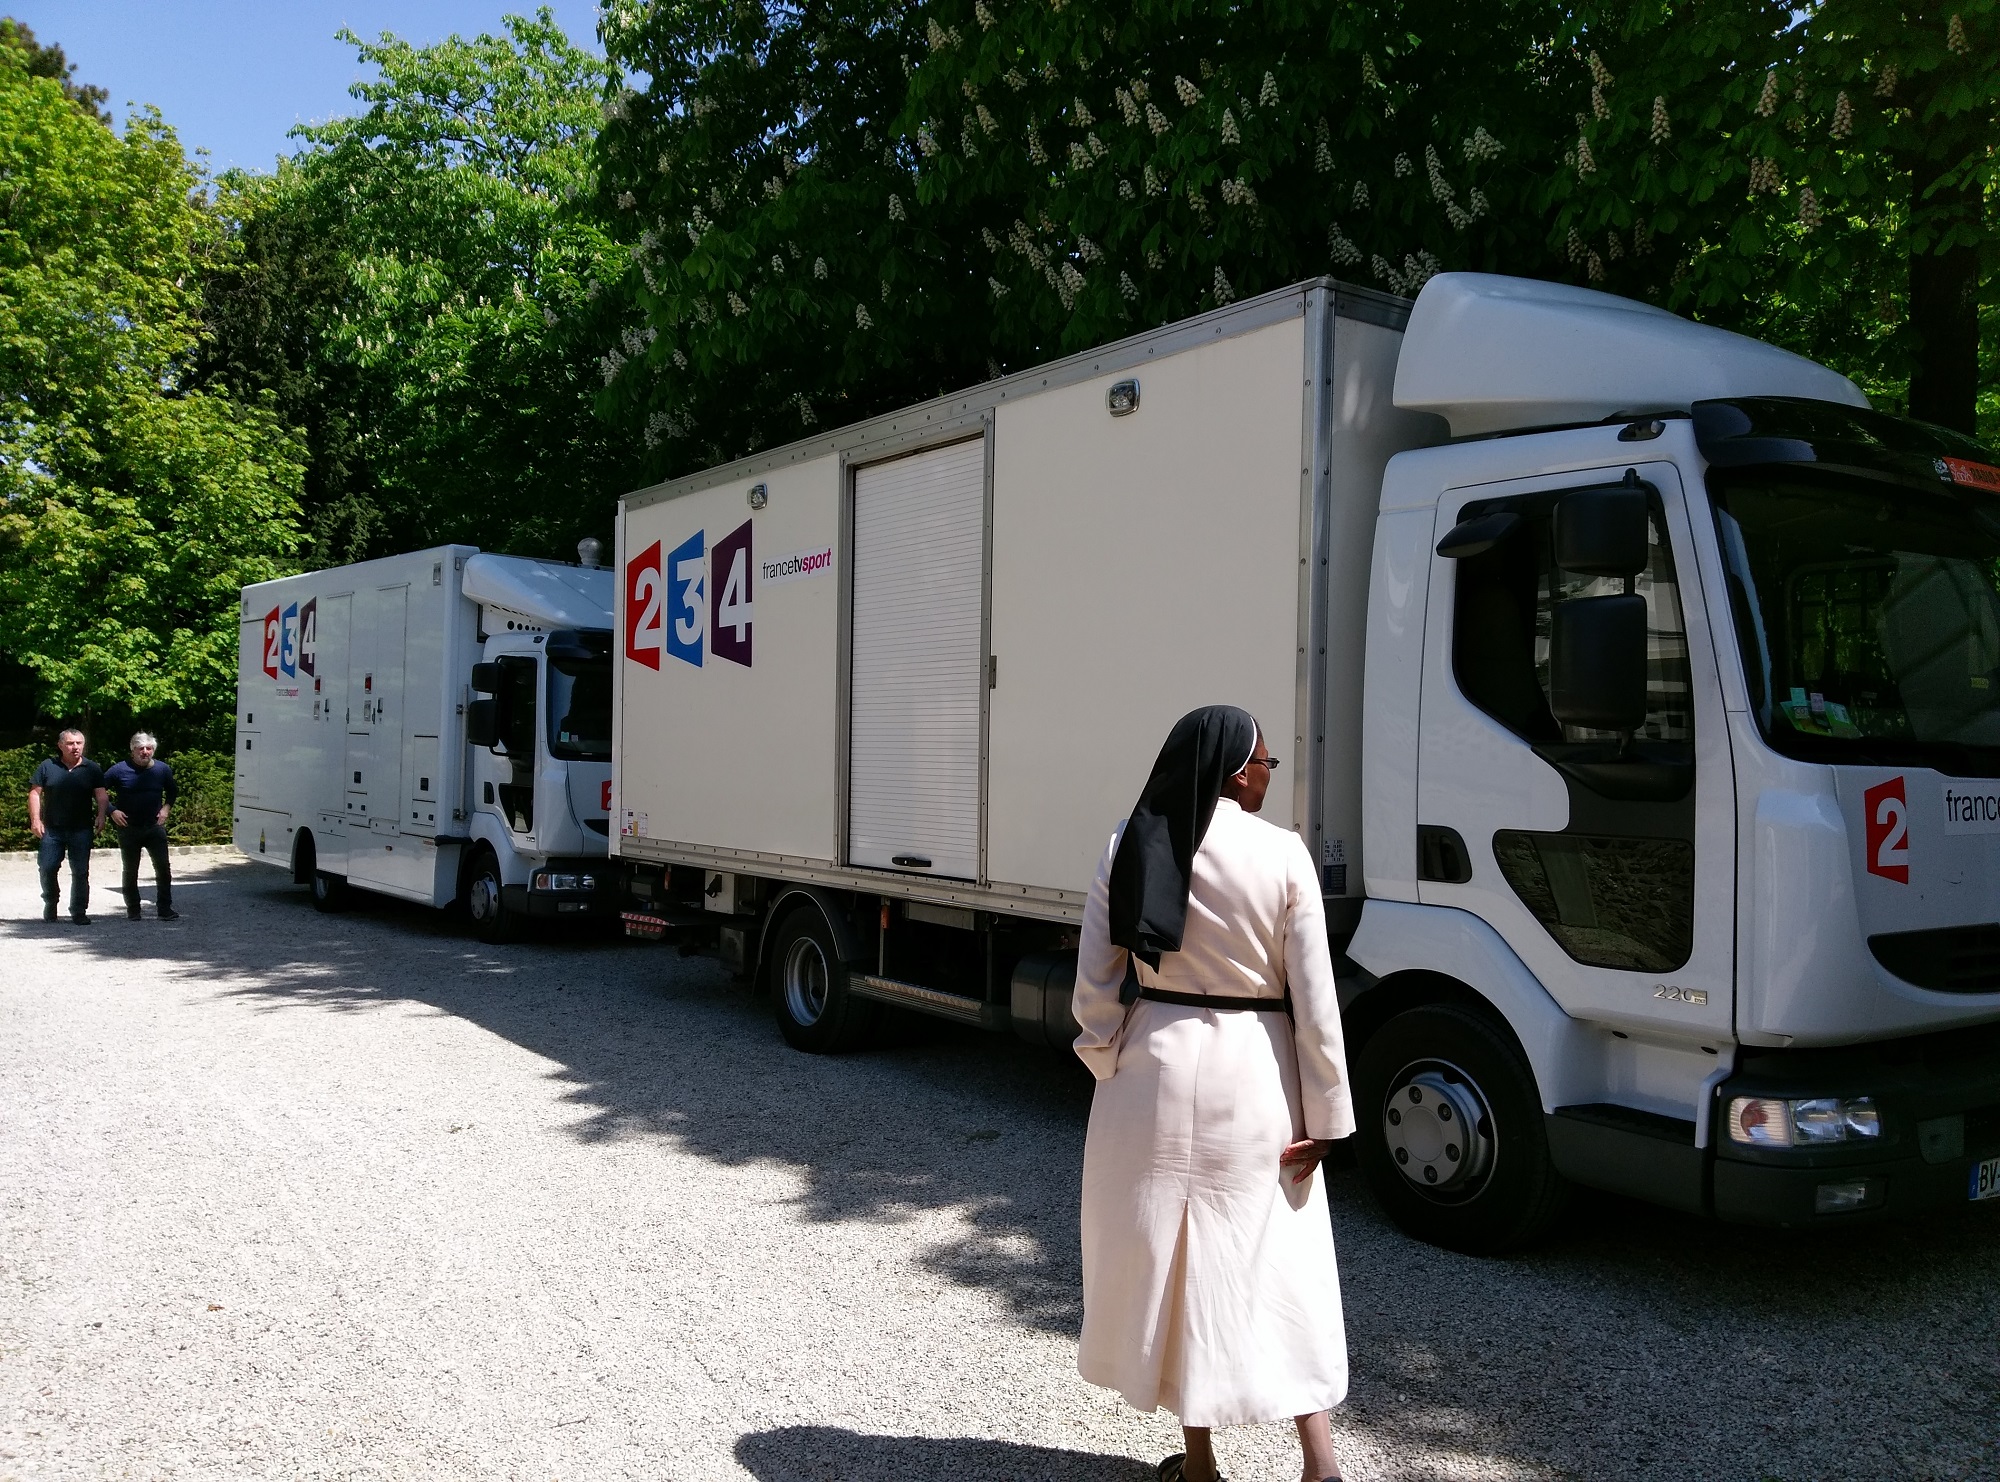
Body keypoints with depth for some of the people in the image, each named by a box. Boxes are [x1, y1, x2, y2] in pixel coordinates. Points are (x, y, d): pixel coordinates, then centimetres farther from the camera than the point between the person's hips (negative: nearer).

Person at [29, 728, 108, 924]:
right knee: (47, 868, 2)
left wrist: (101, 815, -14)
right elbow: (35, 793, 5)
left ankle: (79, 912, 6)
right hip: (51, 829, 1)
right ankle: (50, 903, 26)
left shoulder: (92, 769, 5)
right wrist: (35, 819, -4)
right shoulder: (47, 767, 5)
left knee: (80, 871, -1)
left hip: (81, 829, 0)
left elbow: (100, 795, 3)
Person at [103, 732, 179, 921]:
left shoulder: (162, 769, 1)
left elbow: (173, 791, 18)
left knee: (163, 869, -4)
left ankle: (165, 909, 2)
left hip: (155, 827, 1)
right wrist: (112, 811, -8)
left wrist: (166, 808, 4)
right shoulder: (120, 770, -7)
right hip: (129, 828, -1)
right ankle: (133, 910, 19)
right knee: (131, 871, 8)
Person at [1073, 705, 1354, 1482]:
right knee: (1279, 1262, 12)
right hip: (1252, 1076, -1)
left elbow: (1094, 983, -3)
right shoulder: (1282, 853, -9)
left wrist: (1110, 1067, 9)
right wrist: (1326, 1115, -2)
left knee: (1169, 1254, 13)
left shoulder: (1129, 847, -3)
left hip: (1156, 1068, 2)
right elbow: (1314, 997, -8)